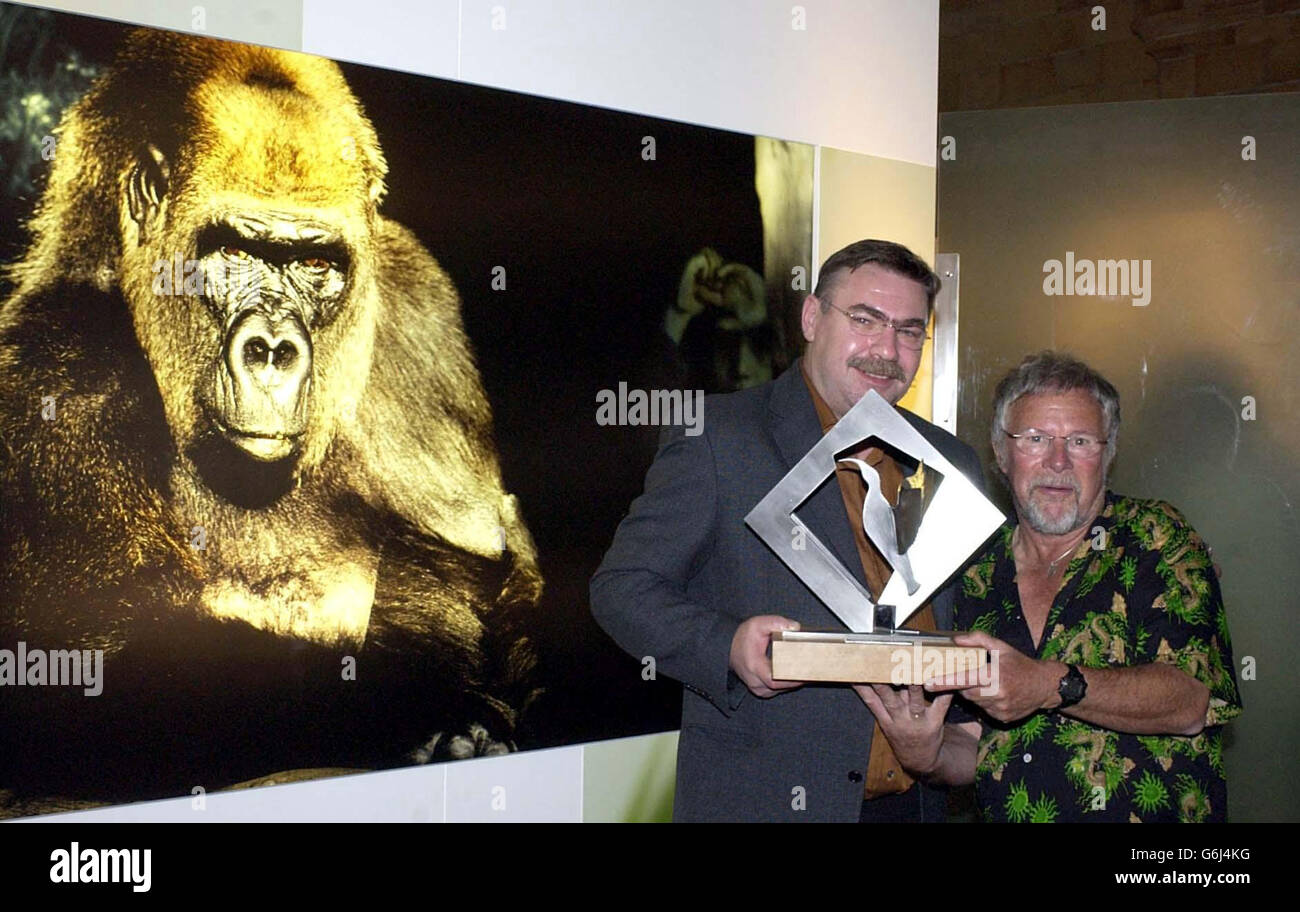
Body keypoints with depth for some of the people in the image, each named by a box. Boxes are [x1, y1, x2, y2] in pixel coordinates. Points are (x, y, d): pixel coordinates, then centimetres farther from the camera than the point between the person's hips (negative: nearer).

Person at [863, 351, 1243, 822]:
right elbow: (974, 745, 12)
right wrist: (926, 756, -8)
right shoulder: (977, 577, 8)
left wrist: (1053, 686, -22)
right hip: (1005, 817, 3)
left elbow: (1192, 700, -10)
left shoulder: (1156, 539, 1)